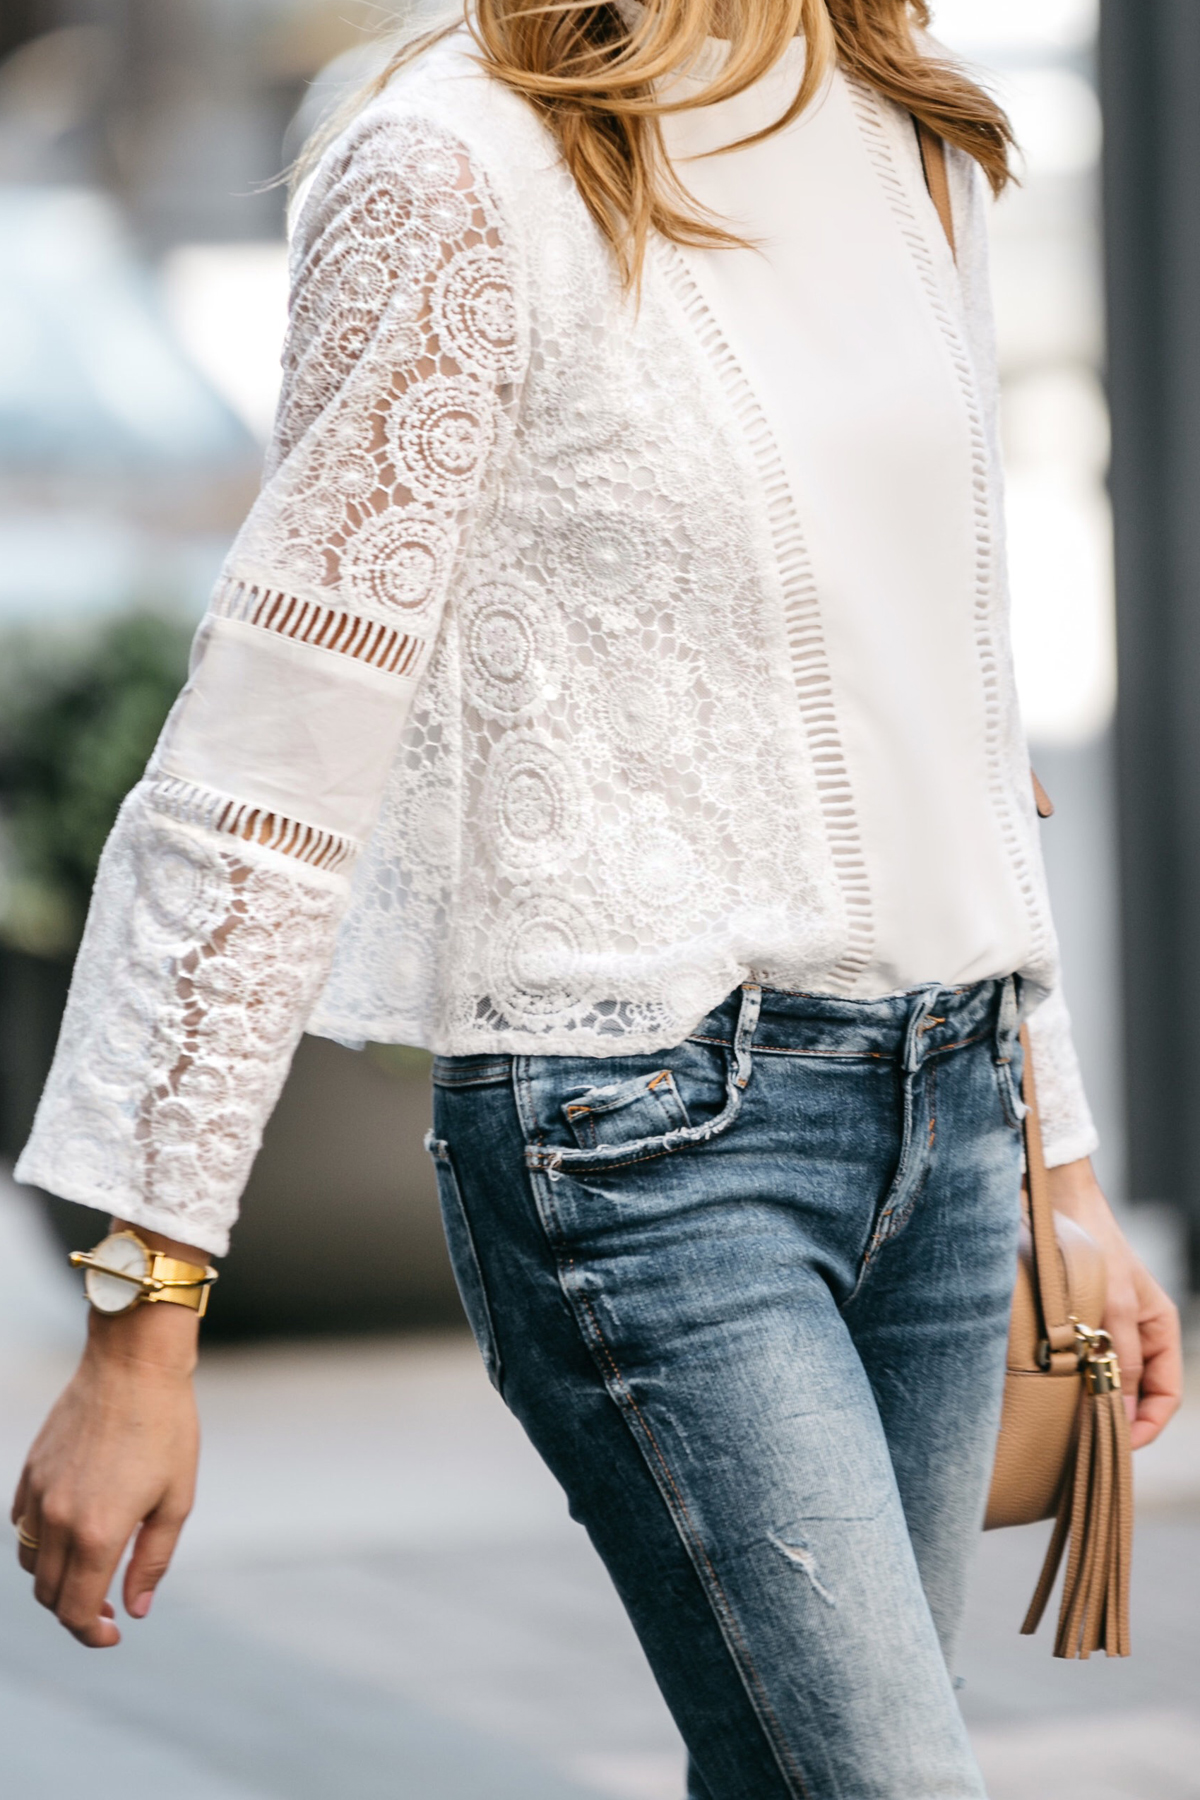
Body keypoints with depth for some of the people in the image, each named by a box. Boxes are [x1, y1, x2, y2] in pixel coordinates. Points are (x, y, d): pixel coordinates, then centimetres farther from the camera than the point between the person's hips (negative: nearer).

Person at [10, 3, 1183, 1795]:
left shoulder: (909, 148, 14)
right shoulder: (457, 174, -10)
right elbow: (277, 761, -11)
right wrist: (145, 1323, -14)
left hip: (939, 1107, 7)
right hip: (643, 1120, -7)